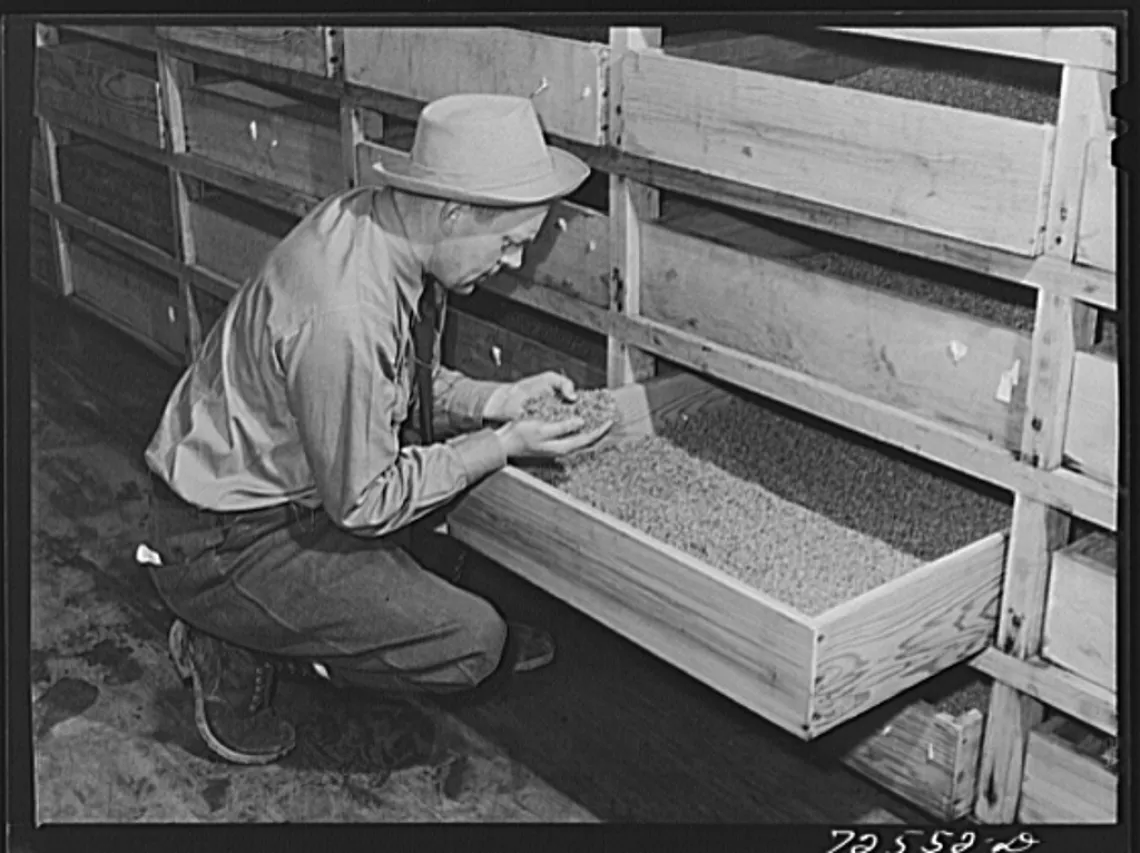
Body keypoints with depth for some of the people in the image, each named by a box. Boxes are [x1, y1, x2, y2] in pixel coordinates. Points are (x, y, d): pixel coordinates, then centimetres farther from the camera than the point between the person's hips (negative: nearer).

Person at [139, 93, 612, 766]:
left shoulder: (385, 225, -6)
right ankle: (238, 655, 1)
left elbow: (405, 384, 11)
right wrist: (504, 444, -18)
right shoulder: (342, 314, -34)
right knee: (471, 645, -15)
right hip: (227, 543, -9)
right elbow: (364, 502, -23)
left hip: (309, 481, 9)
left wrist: (494, 401, -5)